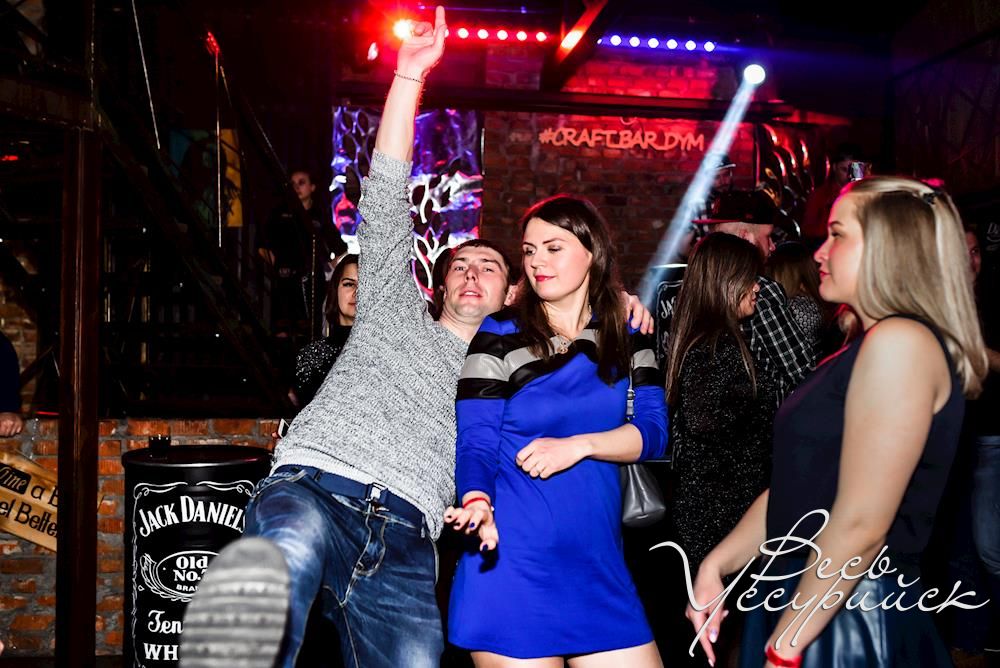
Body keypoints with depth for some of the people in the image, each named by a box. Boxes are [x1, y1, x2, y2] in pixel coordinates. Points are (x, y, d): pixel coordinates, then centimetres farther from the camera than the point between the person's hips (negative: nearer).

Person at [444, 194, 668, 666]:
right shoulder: (498, 337, -1)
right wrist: (477, 503, -28)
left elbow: (653, 433, 1)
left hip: (599, 562, 4)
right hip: (511, 561, -3)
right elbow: (476, 444, -7)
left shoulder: (628, 338, 10)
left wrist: (578, 445, -15)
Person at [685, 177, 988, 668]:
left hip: (849, 621, -9)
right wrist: (715, 565, 5)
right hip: (806, 599, 9)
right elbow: (796, 489, 13)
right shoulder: (864, 350, 14)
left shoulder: (900, 342, -17)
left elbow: (859, 524, -22)